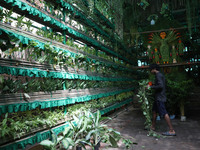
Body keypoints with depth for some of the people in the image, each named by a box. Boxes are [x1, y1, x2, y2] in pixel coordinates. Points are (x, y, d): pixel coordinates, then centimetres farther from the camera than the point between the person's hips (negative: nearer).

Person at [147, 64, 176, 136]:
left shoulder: (158, 75, -15)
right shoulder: (160, 75, 16)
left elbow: (161, 86, -27)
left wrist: (151, 87, -19)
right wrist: (153, 85, 16)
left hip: (160, 98, -11)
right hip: (158, 97, 11)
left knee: (164, 113, -10)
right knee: (154, 111, 17)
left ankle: (172, 130, -7)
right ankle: (153, 126, 27)